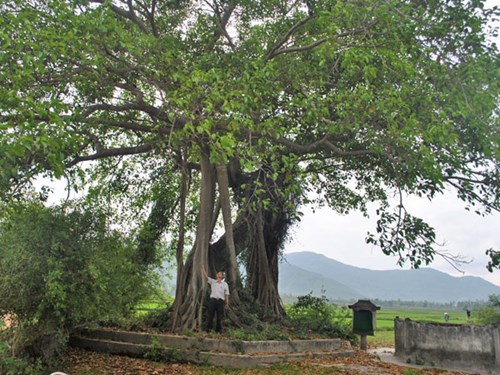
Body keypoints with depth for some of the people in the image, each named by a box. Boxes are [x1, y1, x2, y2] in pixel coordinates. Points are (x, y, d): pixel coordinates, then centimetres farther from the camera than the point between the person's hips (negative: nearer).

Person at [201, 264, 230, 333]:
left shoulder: (225, 284, 11)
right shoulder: (212, 281, 12)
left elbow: (226, 294, 8)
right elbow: (206, 276, 1)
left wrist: (227, 303, 0)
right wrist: (203, 268, -10)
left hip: (220, 301, 0)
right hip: (213, 300, 0)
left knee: (219, 317, 1)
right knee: (210, 315, -1)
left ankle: (218, 330, 9)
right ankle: (208, 329, 6)